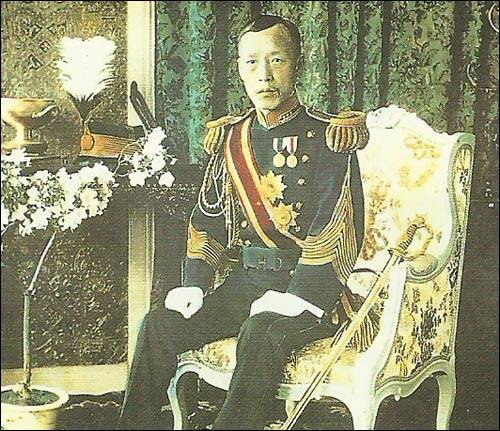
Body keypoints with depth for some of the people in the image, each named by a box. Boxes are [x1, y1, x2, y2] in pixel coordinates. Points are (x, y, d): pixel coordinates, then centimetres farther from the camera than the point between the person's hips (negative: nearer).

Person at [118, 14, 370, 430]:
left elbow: (338, 228, -14)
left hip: (307, 290, -5)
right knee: (158, 326, -12)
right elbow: (207, 219, 15)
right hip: (240, 282, 5)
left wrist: (298, 298, -22)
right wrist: (195, 284, 1)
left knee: (261, 335, -34)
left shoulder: (327, 139, -6)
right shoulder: (229, 139, 11)